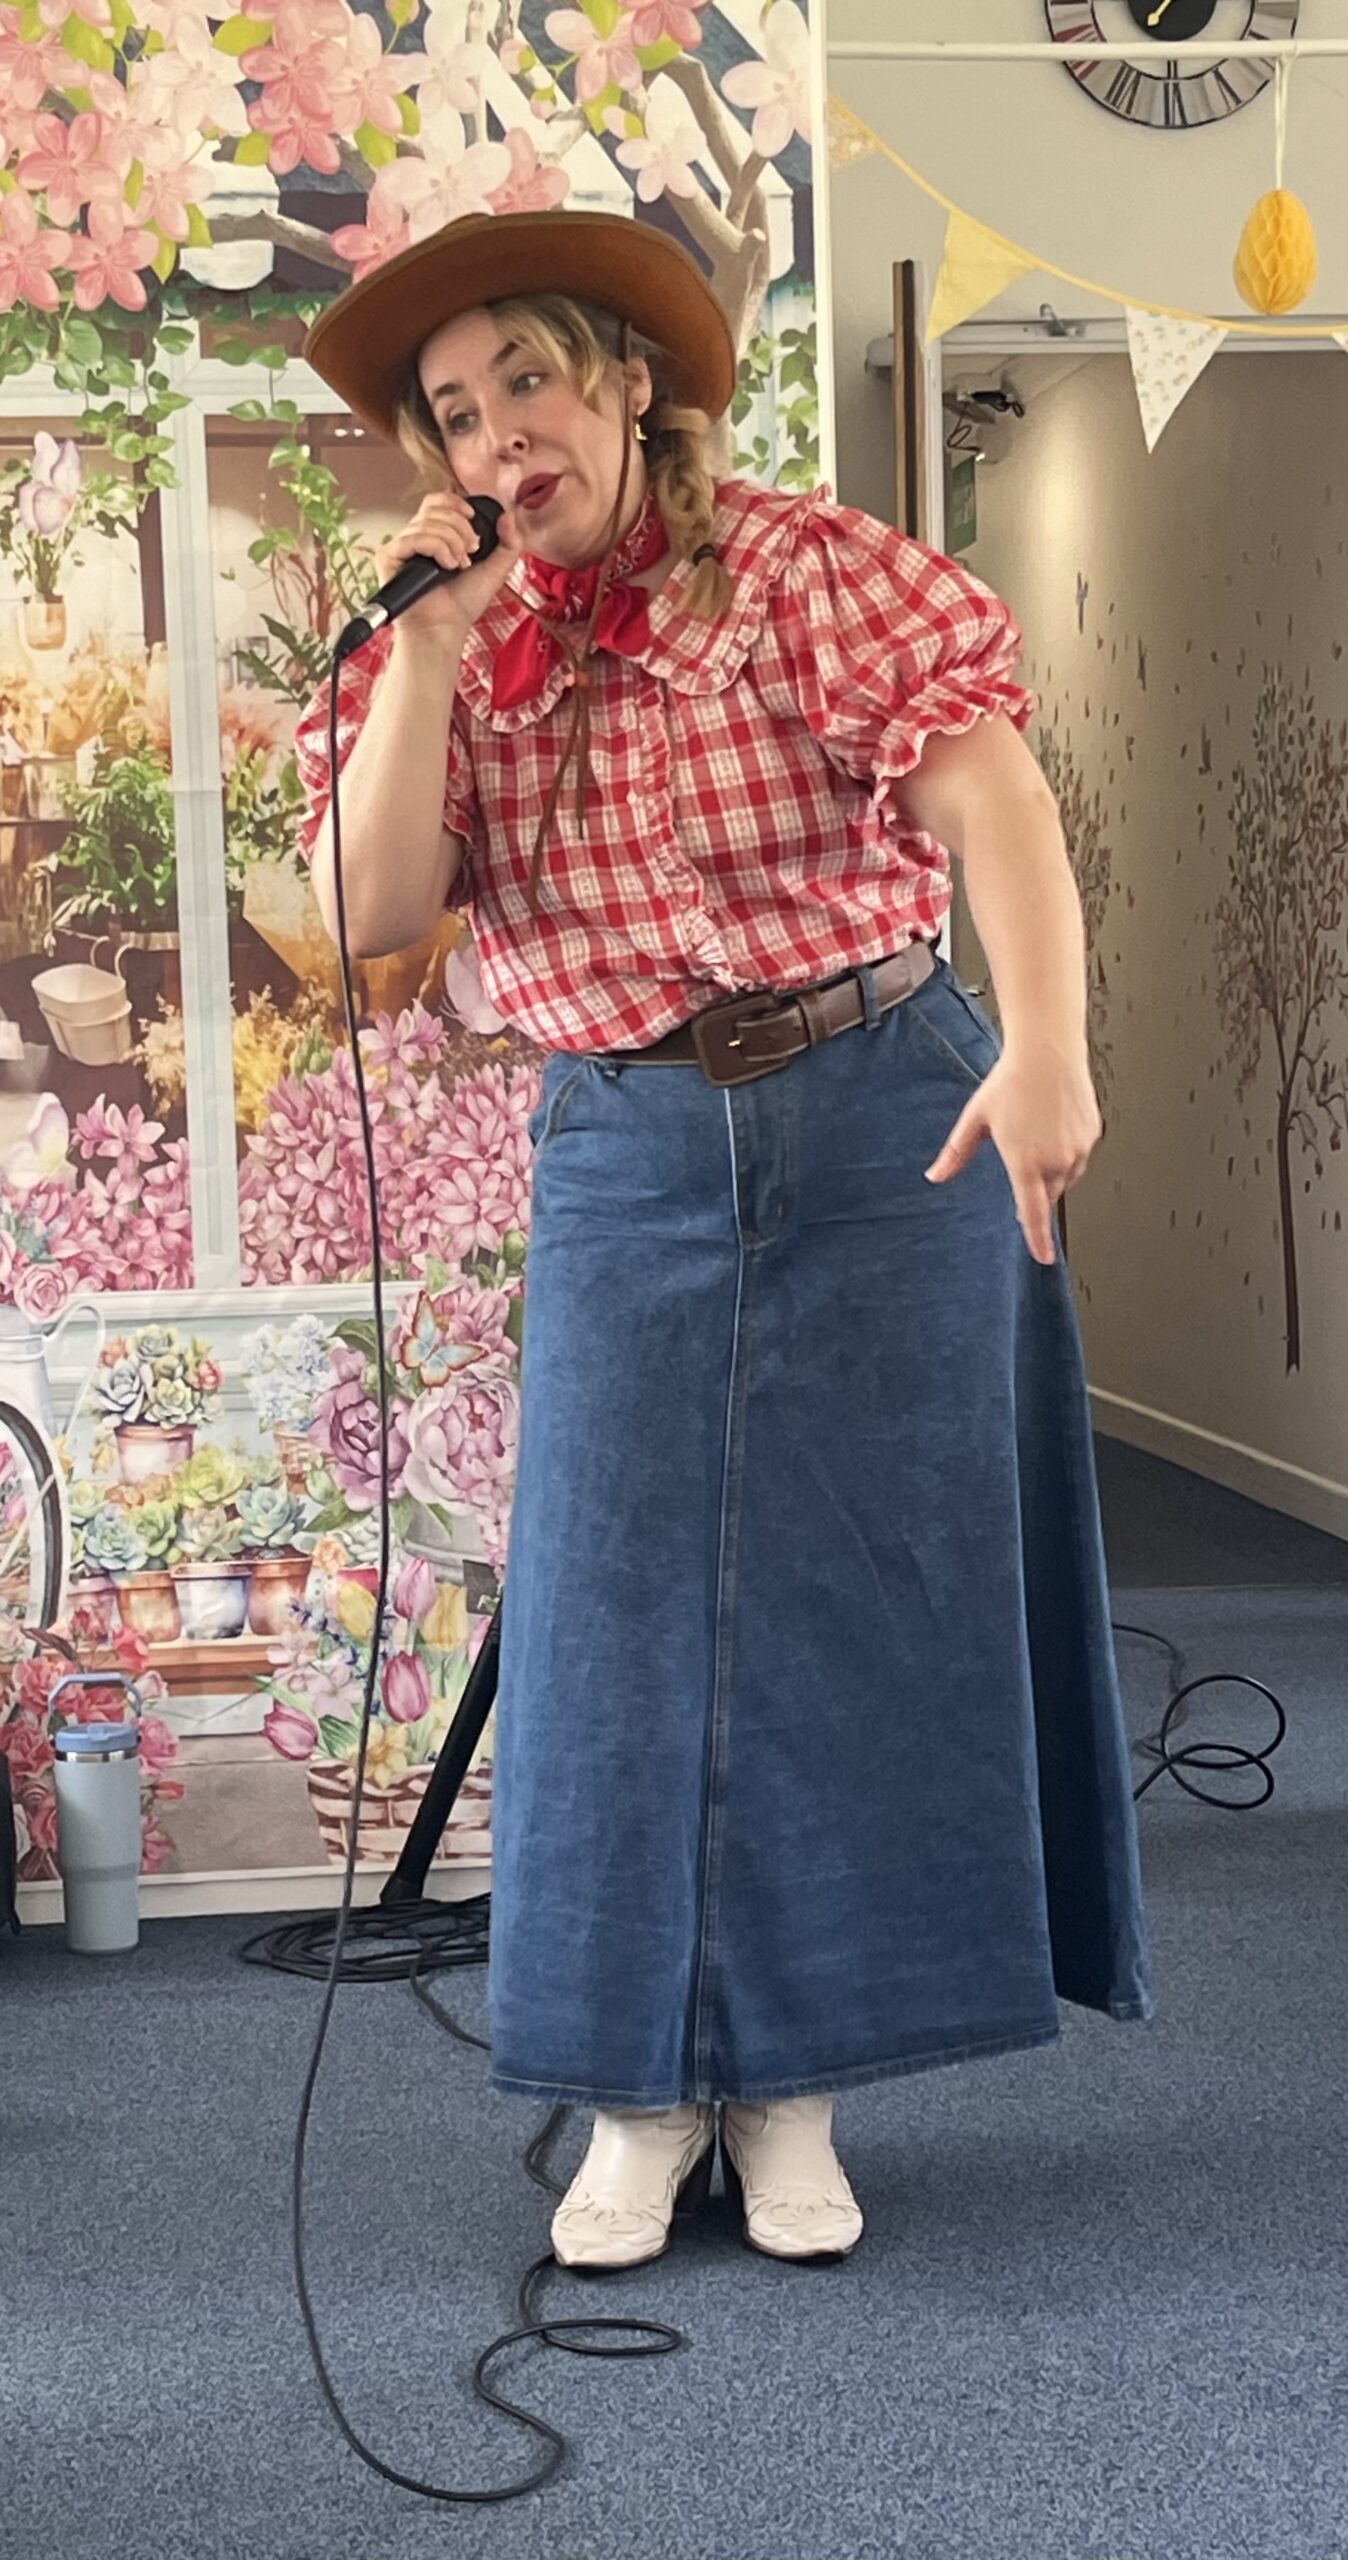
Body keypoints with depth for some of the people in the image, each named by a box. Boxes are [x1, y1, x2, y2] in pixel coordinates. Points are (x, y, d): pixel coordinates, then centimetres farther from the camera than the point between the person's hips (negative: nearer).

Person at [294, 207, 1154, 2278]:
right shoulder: (450, 658, 6)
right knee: (619, 1602, 0)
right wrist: (429, 648, -13)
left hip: (883, 1118, -3)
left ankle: (793, 2080, 13)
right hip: (627, 1160, 3)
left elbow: (983, 784, -20)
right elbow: (372, 916, -5)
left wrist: (1046, 1043, -35)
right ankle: (643, 2089, 12)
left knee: (860, 1590, 0)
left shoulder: (803, 564, -6)